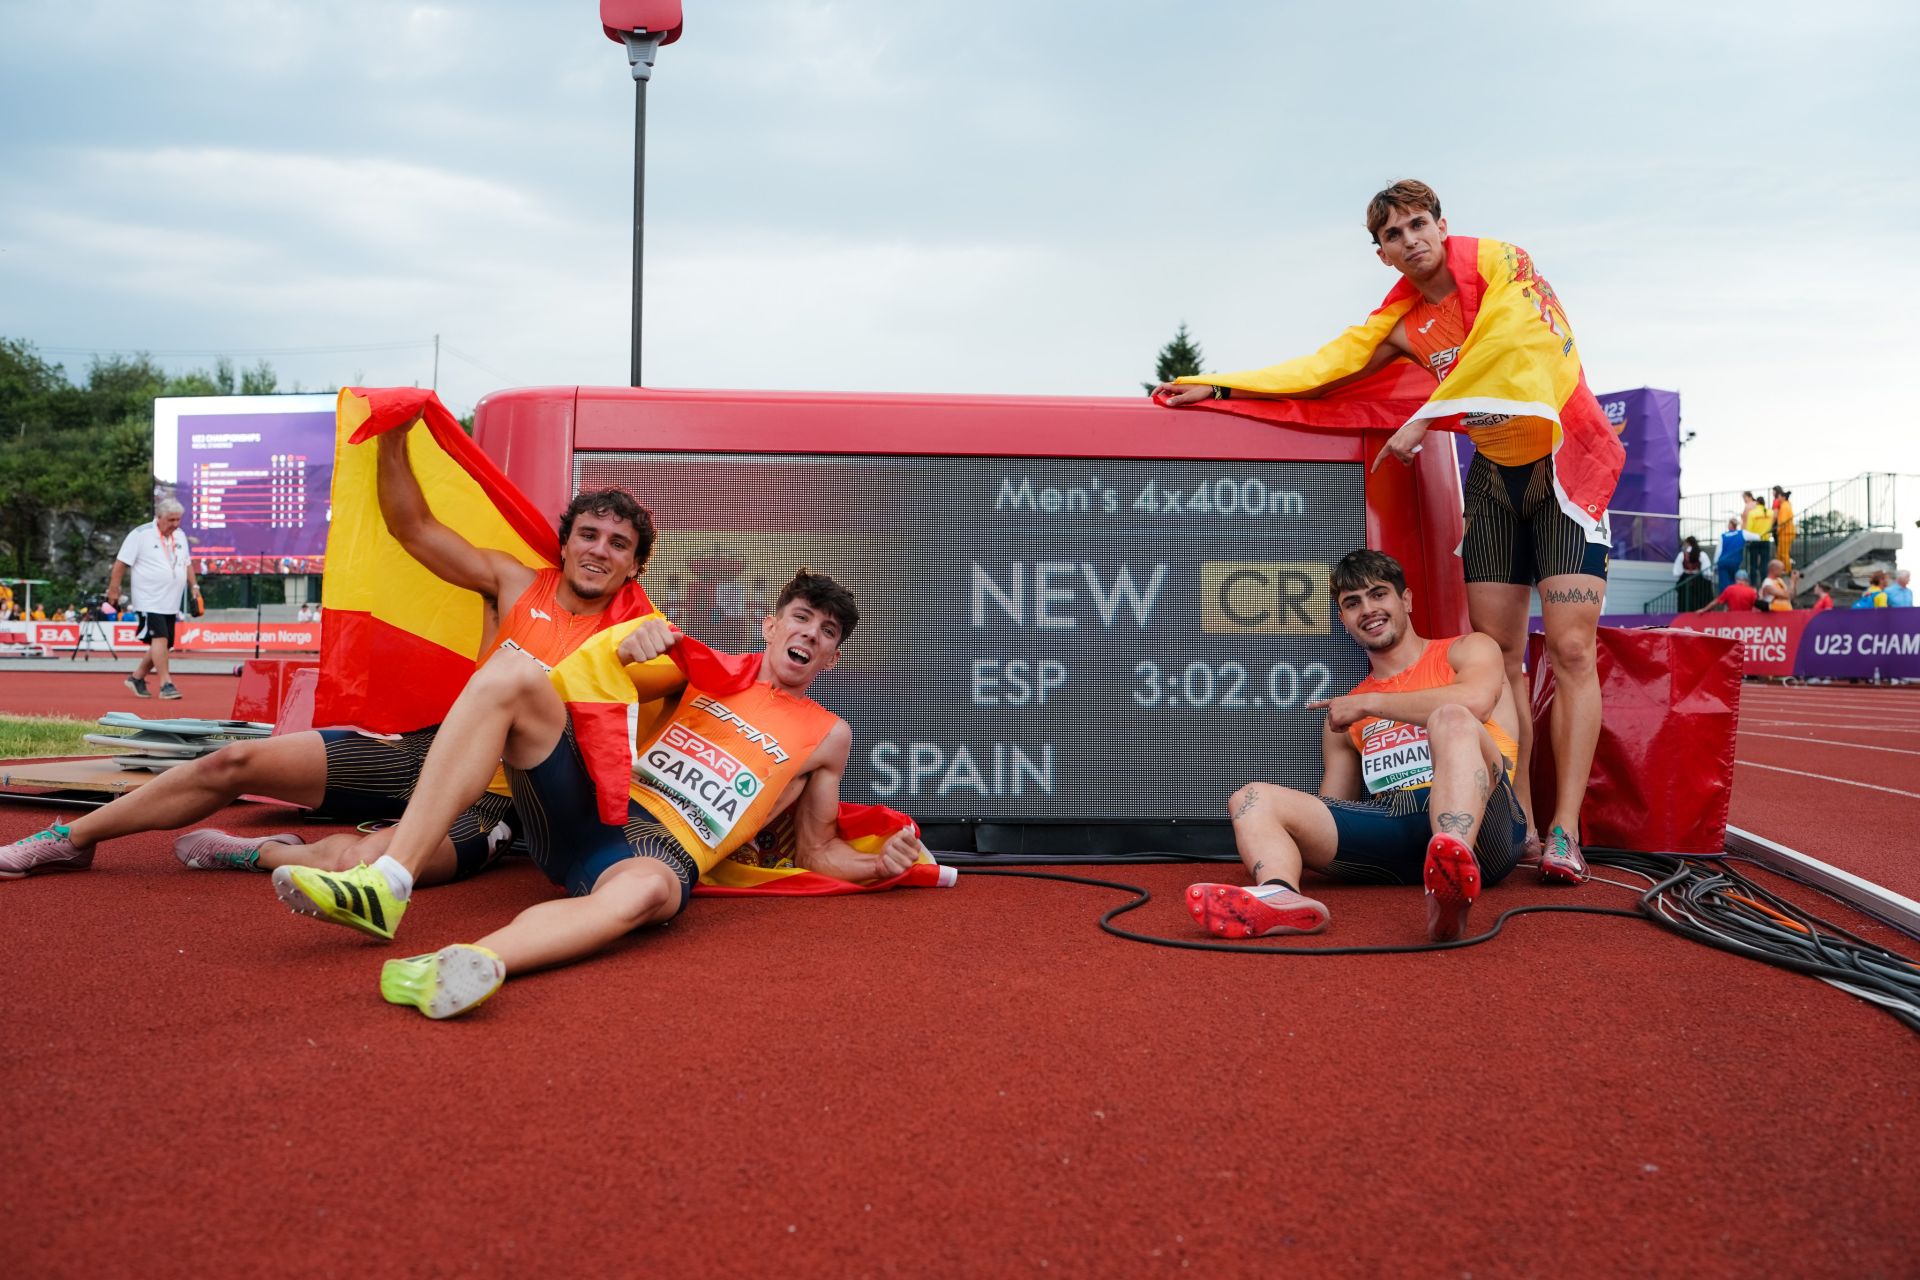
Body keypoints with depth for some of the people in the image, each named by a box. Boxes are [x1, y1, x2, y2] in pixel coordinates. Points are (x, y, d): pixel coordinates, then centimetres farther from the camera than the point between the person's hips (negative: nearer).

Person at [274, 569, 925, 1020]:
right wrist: (635, 640, -1)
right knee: (512, 673, -21)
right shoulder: (710, 670, 22)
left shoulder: (826, 736, 17)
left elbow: (817, 852, 21)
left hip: (663, 851, -3)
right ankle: (386, 886, -31)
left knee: (647, 889, -43)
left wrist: (882, 863, -1)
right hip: (588, 804, 4)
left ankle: (466, 963, -67)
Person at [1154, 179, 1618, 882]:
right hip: (1494, 475, 5)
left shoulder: (1501, 263, -9)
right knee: (1498, 655, -2)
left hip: (1566, 461, -5)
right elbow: (1322, 367, 3)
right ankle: (1517, 823, 0)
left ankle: (1564, 832, -14)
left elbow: (1494, 350, -19)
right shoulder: (1401, 320, 4)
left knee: (1571, 649, -13)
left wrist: (1423, 422, -12)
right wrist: (1213, 387, -1)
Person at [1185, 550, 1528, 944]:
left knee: (1452, 719, -32)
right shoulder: (1344, 713, 28)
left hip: (1481, 826, -4)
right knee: (1252, 798, -10)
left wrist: (1370, 703, 0)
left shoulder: (1468, 649, 16)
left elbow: (1474, 701, -9)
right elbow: (1330, 810, 25)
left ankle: (1453, 876, -58)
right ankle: (1281, 894, -44)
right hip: (1392, 826, 4)